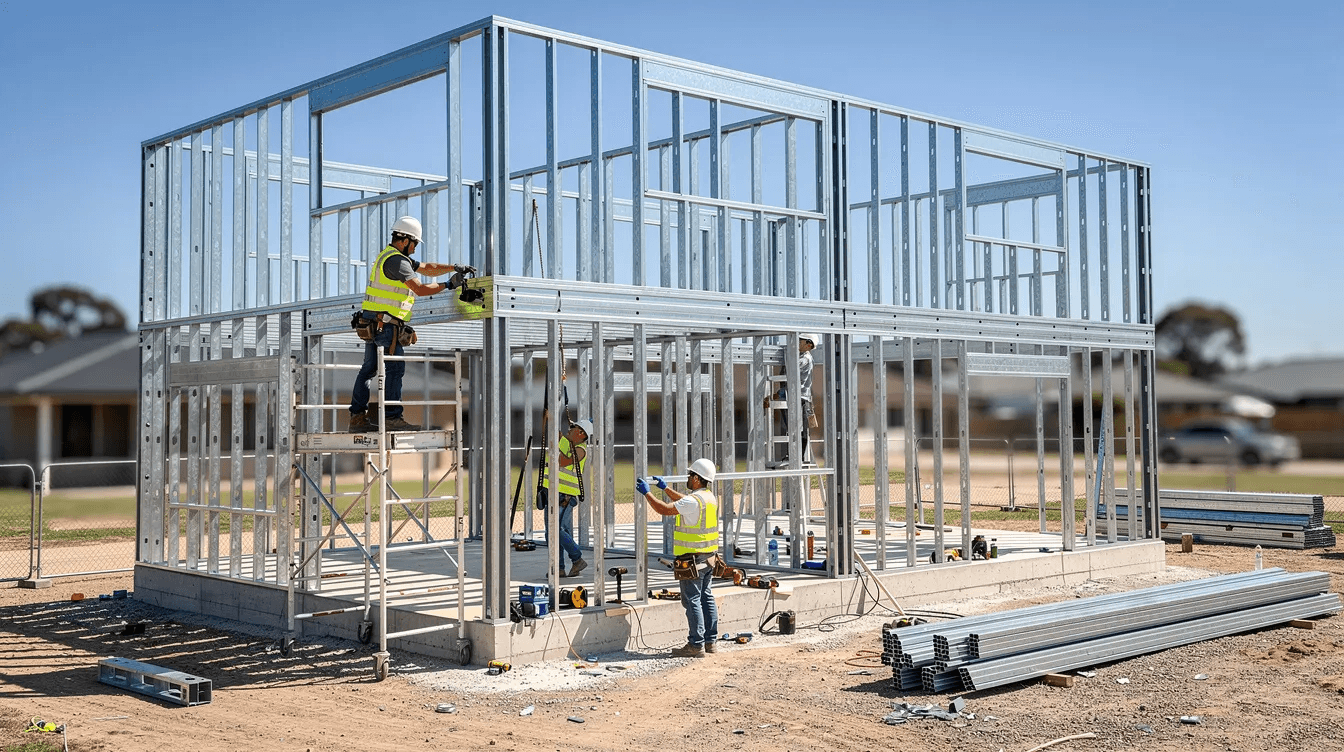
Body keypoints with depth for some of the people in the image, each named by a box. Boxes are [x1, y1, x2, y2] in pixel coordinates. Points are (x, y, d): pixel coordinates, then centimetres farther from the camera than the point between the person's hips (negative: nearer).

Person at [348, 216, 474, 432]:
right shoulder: (396, 261, -14)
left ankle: (357, 416, 13)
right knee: (395, 368, -8)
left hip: (373, 323, 10)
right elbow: (420, 289, -18)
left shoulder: (390, 256, 19)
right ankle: (392, 417, -8)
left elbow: (427, 268, 21)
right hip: (385, 323, -10)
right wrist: (448, 285, -8)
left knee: (369, 368, 11)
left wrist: (453, 267, 13)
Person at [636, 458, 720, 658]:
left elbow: (664, 509, -19)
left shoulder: (693, 501, -20)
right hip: (708, 557, 9)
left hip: (692, 560, -9)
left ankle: (696, 645, -2)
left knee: (692, 600, -4)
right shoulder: (710, 497, 10)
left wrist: (647, 493, -7)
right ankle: (710, 641, 19)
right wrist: (665, 488, 30)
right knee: (706, 597, 14)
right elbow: (683, 501, 27)